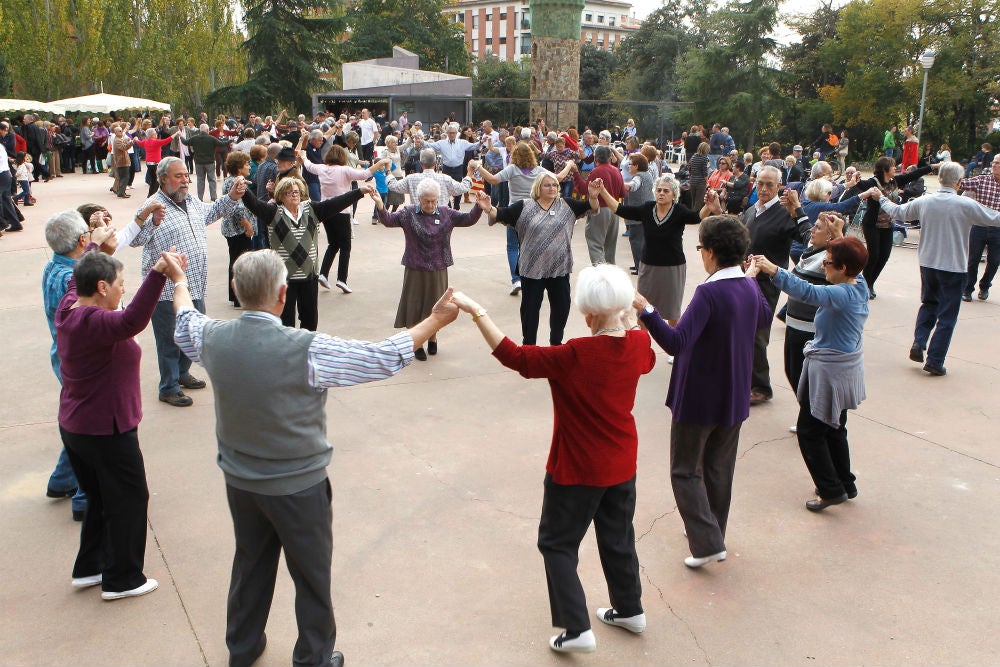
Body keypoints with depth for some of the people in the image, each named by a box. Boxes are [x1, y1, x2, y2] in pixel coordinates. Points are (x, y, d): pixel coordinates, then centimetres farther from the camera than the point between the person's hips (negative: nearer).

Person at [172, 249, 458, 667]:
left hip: (239, 481, 6)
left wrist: (180, 284, 32)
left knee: (250, 562, 26)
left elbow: (186, 325, 13)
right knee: (312, 576, 15)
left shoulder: (213, 337, -13)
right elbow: (387, 358, -23)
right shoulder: (306, 351, -30)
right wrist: (437, 320, -11)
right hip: (298, 488, -5)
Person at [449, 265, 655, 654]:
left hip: (577, 470, -6)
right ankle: (630, 610, 41)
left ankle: (577, 629, 12)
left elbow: (515, 356, -28)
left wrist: (475, 311, -26)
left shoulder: (575, 356, -30)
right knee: (618, 537, 24)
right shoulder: (638, 344, -10)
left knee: (557, 543, 12)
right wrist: (627, 321, 17)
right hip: (621, 464, 7)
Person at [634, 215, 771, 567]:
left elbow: (676, 343, -35)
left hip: (698, 399, -7)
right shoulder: (751, 287, -1)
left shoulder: (709, 293, -25)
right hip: (734, 398, 8)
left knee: (686, 471, 8)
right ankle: (713, 533, 35)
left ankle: (707, 542, 4)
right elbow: (763, 318, 23)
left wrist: (646, 309, -40)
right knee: (719, 469, 21)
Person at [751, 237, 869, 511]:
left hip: (830, 372, -10)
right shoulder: (859, 285, -1)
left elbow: (807, 291, -44)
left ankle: (832, 490, 11)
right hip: (846, 367, 10)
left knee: (809, 431, 4)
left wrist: (773, 271, -52)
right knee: (834, 429, 23)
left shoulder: (843, 295, -27)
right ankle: (846, 484, 35)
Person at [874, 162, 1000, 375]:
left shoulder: (923, 202, -5)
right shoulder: (966, 205, -17)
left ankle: (918, 343, 10)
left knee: (928, 303, 26)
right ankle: (934, 361, 7)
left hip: (927, 264, 4)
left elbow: (897, 212, 11)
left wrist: (881, 198, 28)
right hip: (954, 267, -4)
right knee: (947, 316, 5)